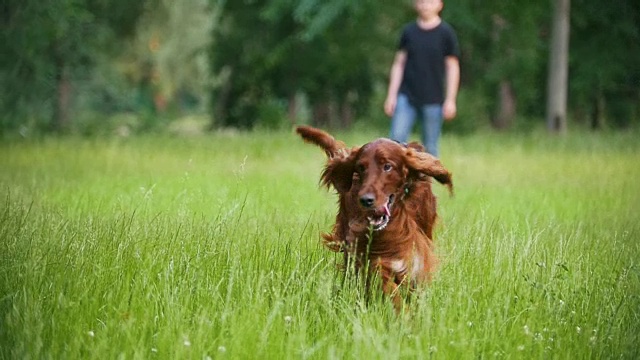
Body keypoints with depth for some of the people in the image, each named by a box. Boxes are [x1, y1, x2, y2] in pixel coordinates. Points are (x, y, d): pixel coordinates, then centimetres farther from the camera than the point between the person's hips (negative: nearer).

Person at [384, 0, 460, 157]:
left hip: (433, 100, -2)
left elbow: (453, 67, 1)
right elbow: (399, 64, 9)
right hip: (406, 97, 2)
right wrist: (391, 95, 4)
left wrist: (450, 100, -4)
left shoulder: (446, 33, 0)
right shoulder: (409, 31, 6)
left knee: (430, 147, 4)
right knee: (397, 138, -9)